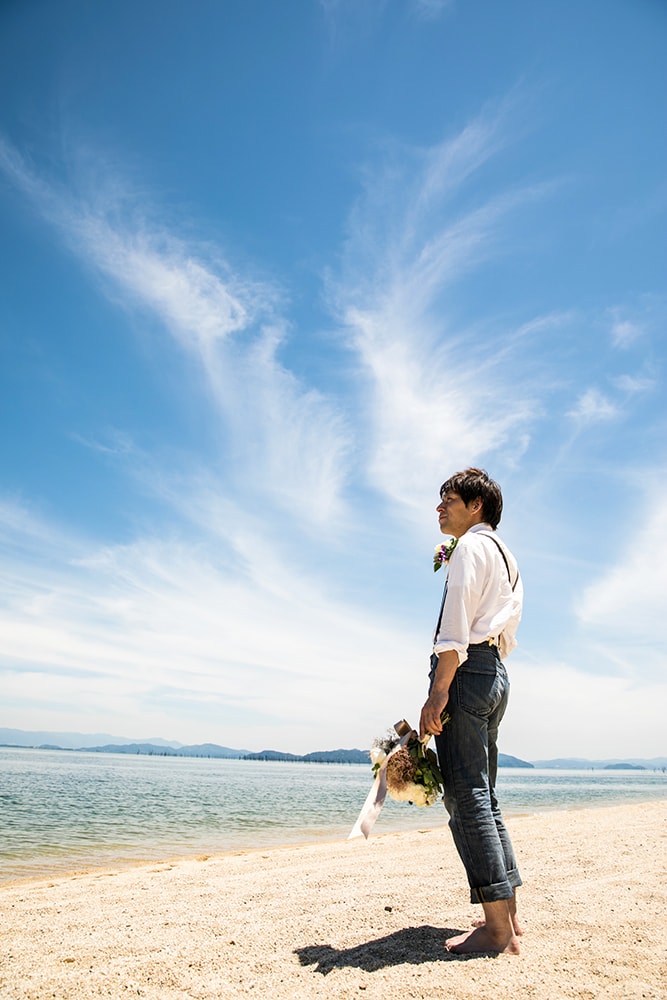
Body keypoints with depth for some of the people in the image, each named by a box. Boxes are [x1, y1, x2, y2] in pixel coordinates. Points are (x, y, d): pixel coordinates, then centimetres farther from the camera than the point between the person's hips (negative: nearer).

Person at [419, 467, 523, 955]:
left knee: (466, 796, -9)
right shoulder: (508, 558, 24)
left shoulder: (471, 546, -5)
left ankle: (496, 928, -6)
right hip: (497, 675, 10)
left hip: (466, 669, -10)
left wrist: (439, 691, -20)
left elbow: (457, 626, -16)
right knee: (483, 796, 13)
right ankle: (509, 917, 17)